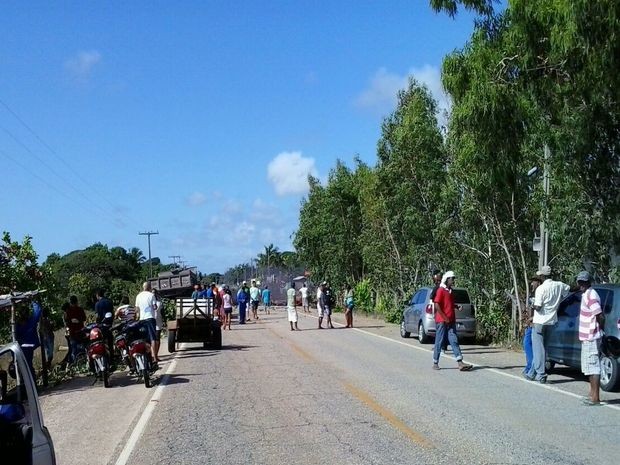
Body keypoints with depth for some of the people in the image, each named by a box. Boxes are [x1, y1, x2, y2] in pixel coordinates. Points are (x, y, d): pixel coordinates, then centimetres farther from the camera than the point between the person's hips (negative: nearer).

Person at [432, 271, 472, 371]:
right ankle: (435, 363, 9)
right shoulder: (441, 290, -9)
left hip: (451, 321, 7)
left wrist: (457, 306, 6)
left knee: (454, 341, -1)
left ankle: (460, 363, -7)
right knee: (439, 342, 0)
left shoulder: (450, 291, 15)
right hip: (442, 321, -7)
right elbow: (437, 305, -16)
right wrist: (445, 318, -17)